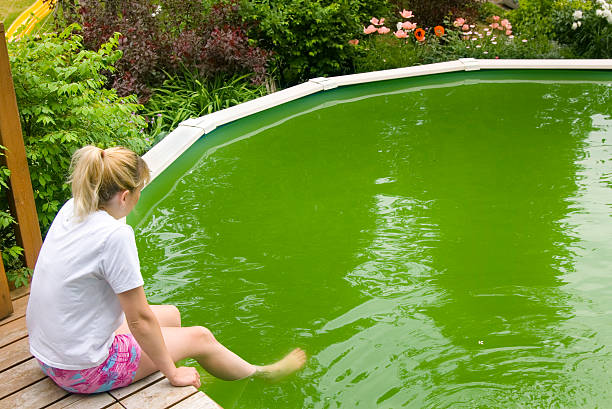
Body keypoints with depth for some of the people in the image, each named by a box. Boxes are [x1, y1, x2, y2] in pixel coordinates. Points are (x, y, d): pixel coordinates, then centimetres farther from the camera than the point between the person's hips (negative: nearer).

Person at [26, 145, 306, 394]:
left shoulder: (71, 210, -4)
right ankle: (259, 374, 36)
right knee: (199, 338, 9)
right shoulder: (115, 235, -29)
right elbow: (140, 319, -21)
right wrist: (172, 373, -9)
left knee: (171, 314, 21)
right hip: (83, 371, -8)